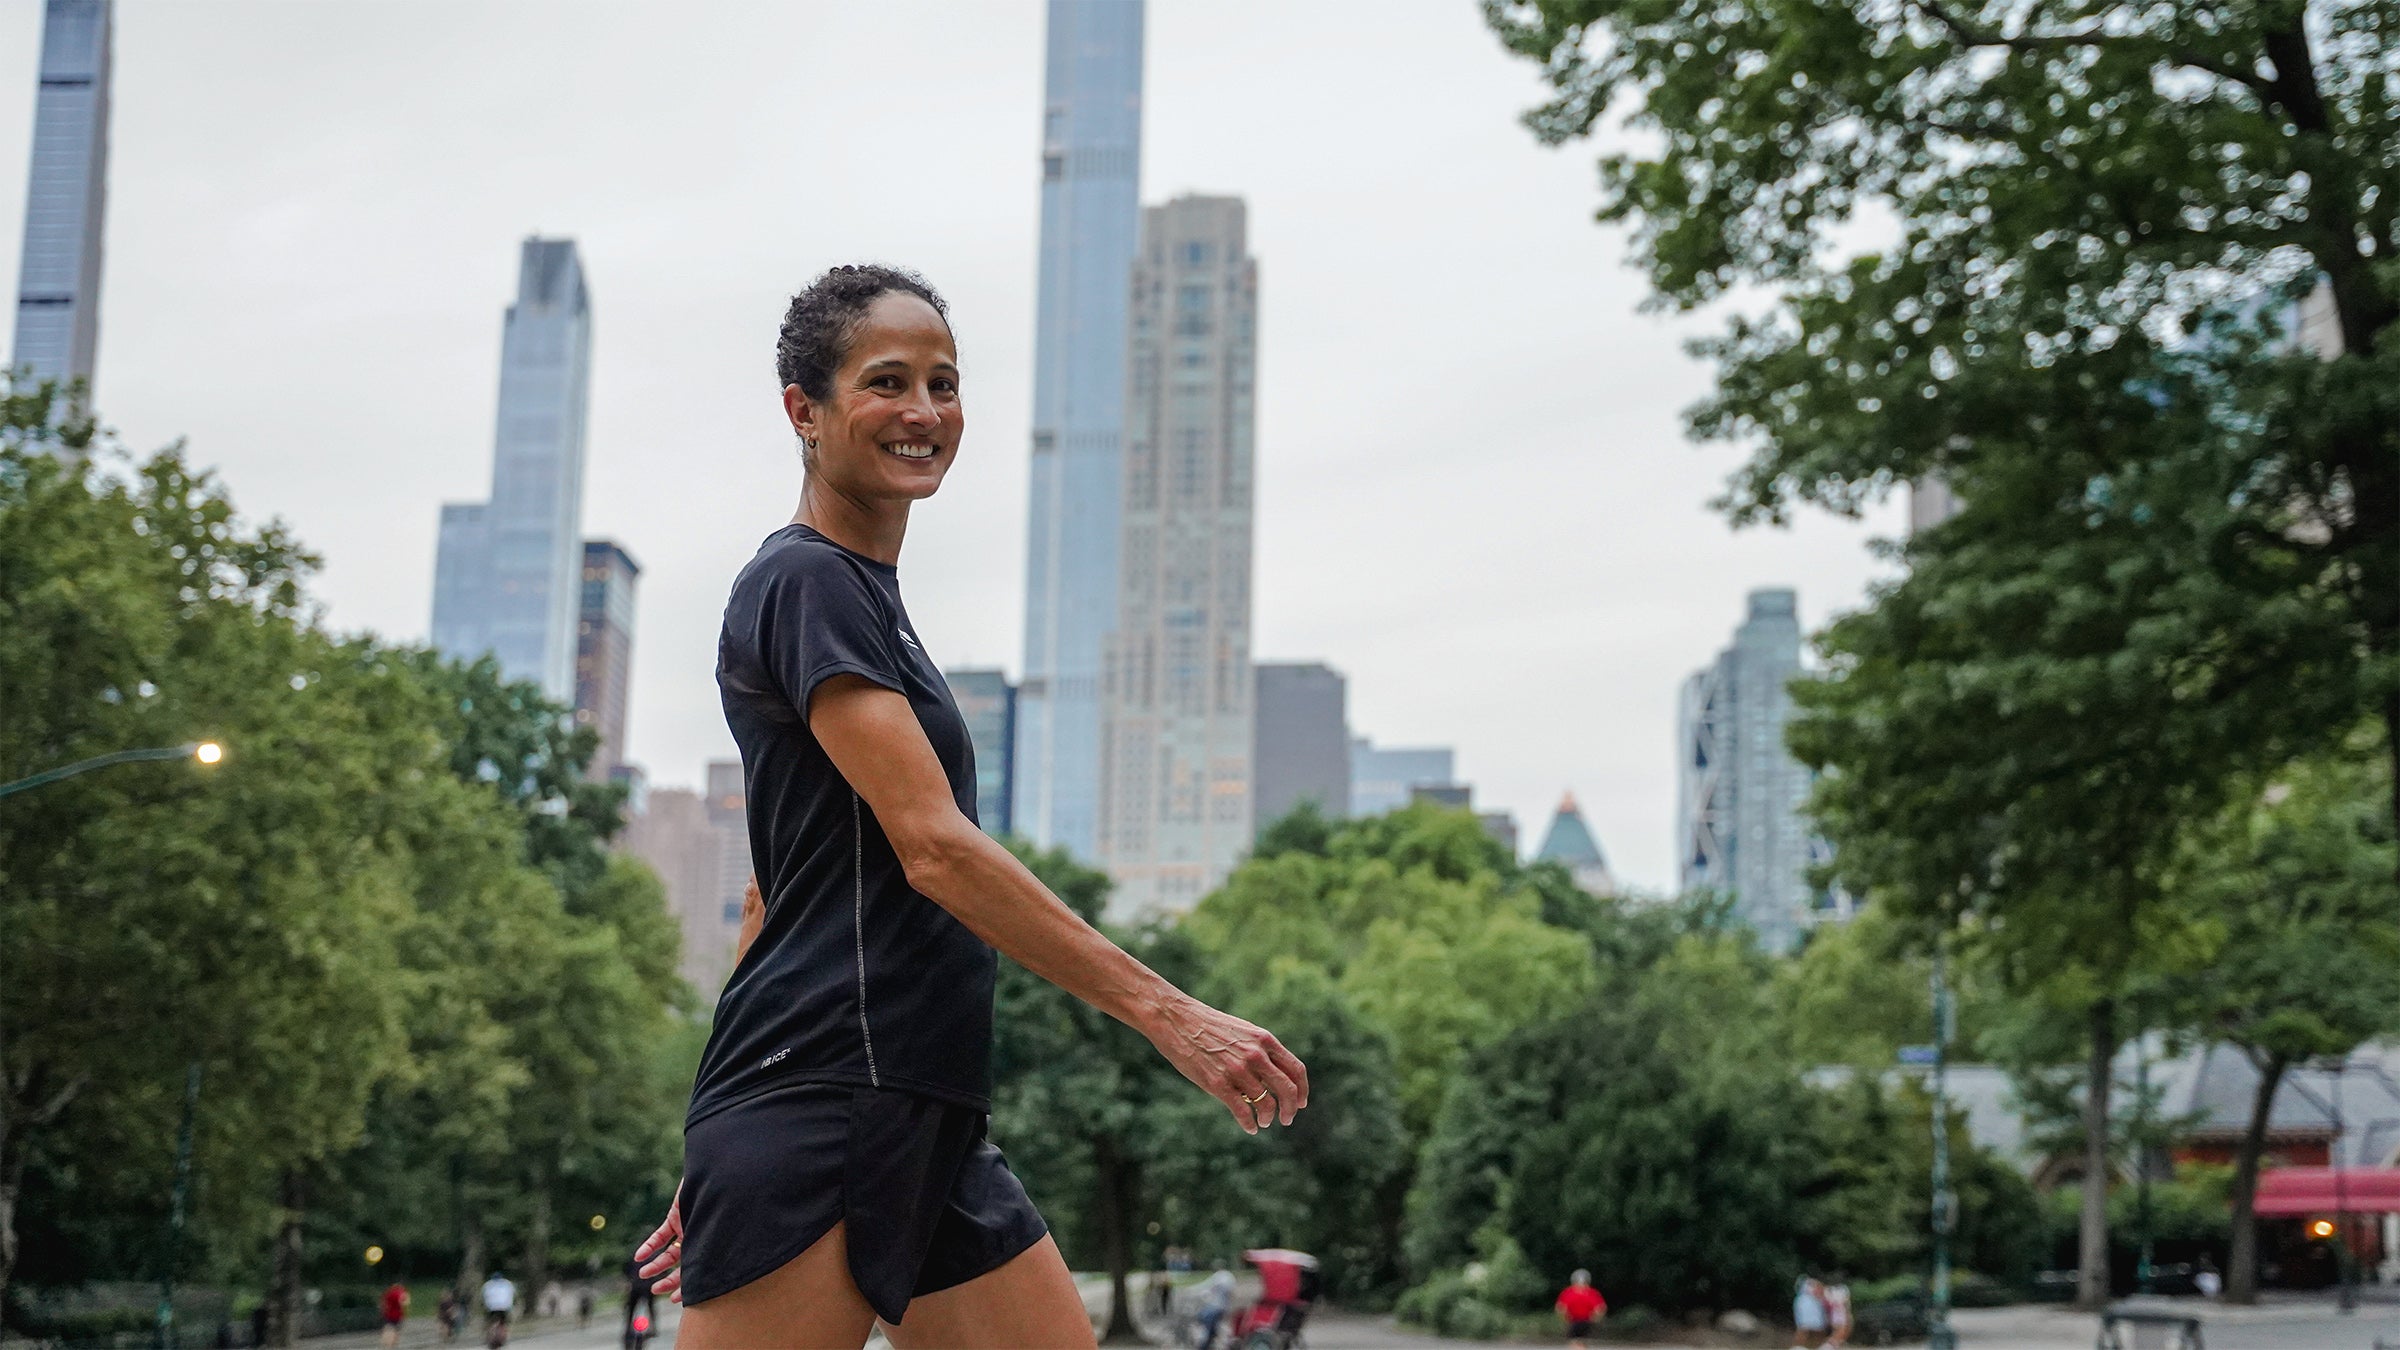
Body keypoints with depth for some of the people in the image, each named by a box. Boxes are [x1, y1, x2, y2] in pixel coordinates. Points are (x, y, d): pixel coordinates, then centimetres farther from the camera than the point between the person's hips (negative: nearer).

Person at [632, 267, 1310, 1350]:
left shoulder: (869, 598, 20)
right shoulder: (806, 581, -7)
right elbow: (934, 848, -17)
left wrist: (727, 1163, 23)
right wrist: (1169, 1013, -19)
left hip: (929, 1127, 9)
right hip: (818, 1109, -9)